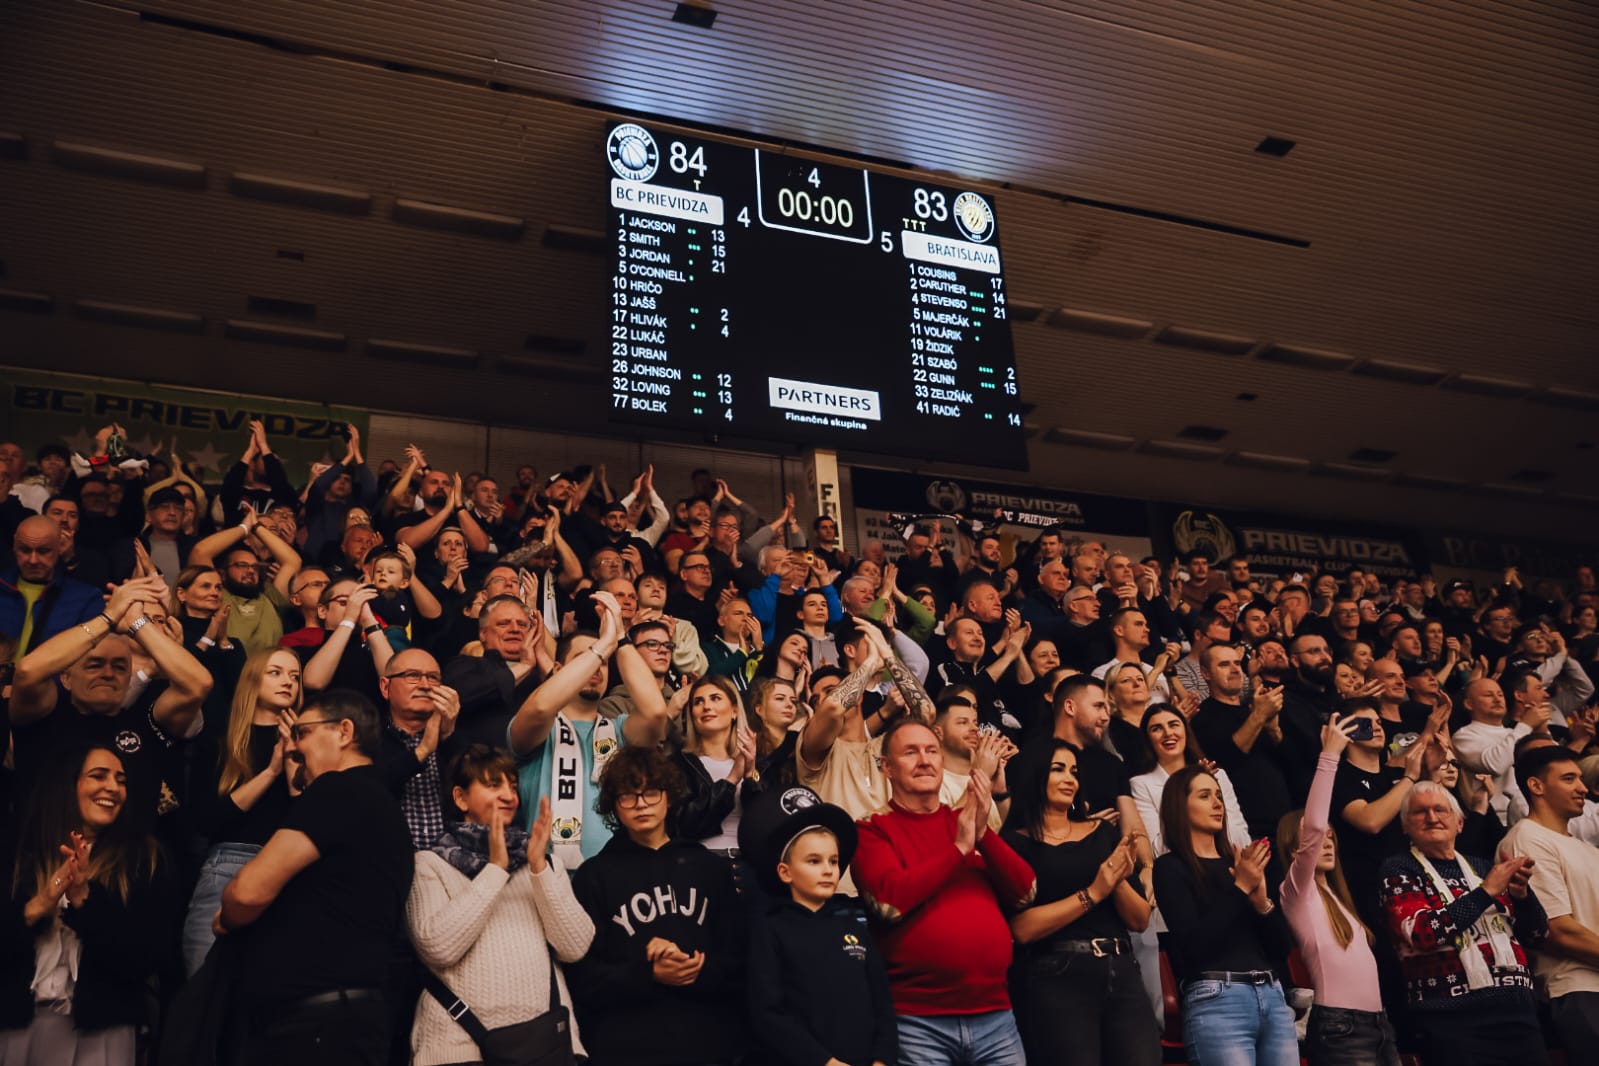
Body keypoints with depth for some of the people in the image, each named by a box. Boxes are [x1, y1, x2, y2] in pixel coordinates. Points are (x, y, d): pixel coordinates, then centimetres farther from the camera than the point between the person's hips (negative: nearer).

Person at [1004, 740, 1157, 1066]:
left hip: (1122, 973, 4)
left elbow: (1141, 921, 11)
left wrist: (1119, 881, -8)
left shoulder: (1104, 832, 13)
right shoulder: (1016, 842, 0)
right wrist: (1093, 893, -12)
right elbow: (1022, 929, -12)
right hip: (1055, 980, -4)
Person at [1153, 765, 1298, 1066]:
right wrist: (1240, 889, -11)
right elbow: (1193, 947, -13)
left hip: (1272, 997, 6)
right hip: (1216, 1001, -6)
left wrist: (1261, 899, -5)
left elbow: (1281, 947, 12)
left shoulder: (1240, 863, 16)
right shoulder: (1171, 867, 0)